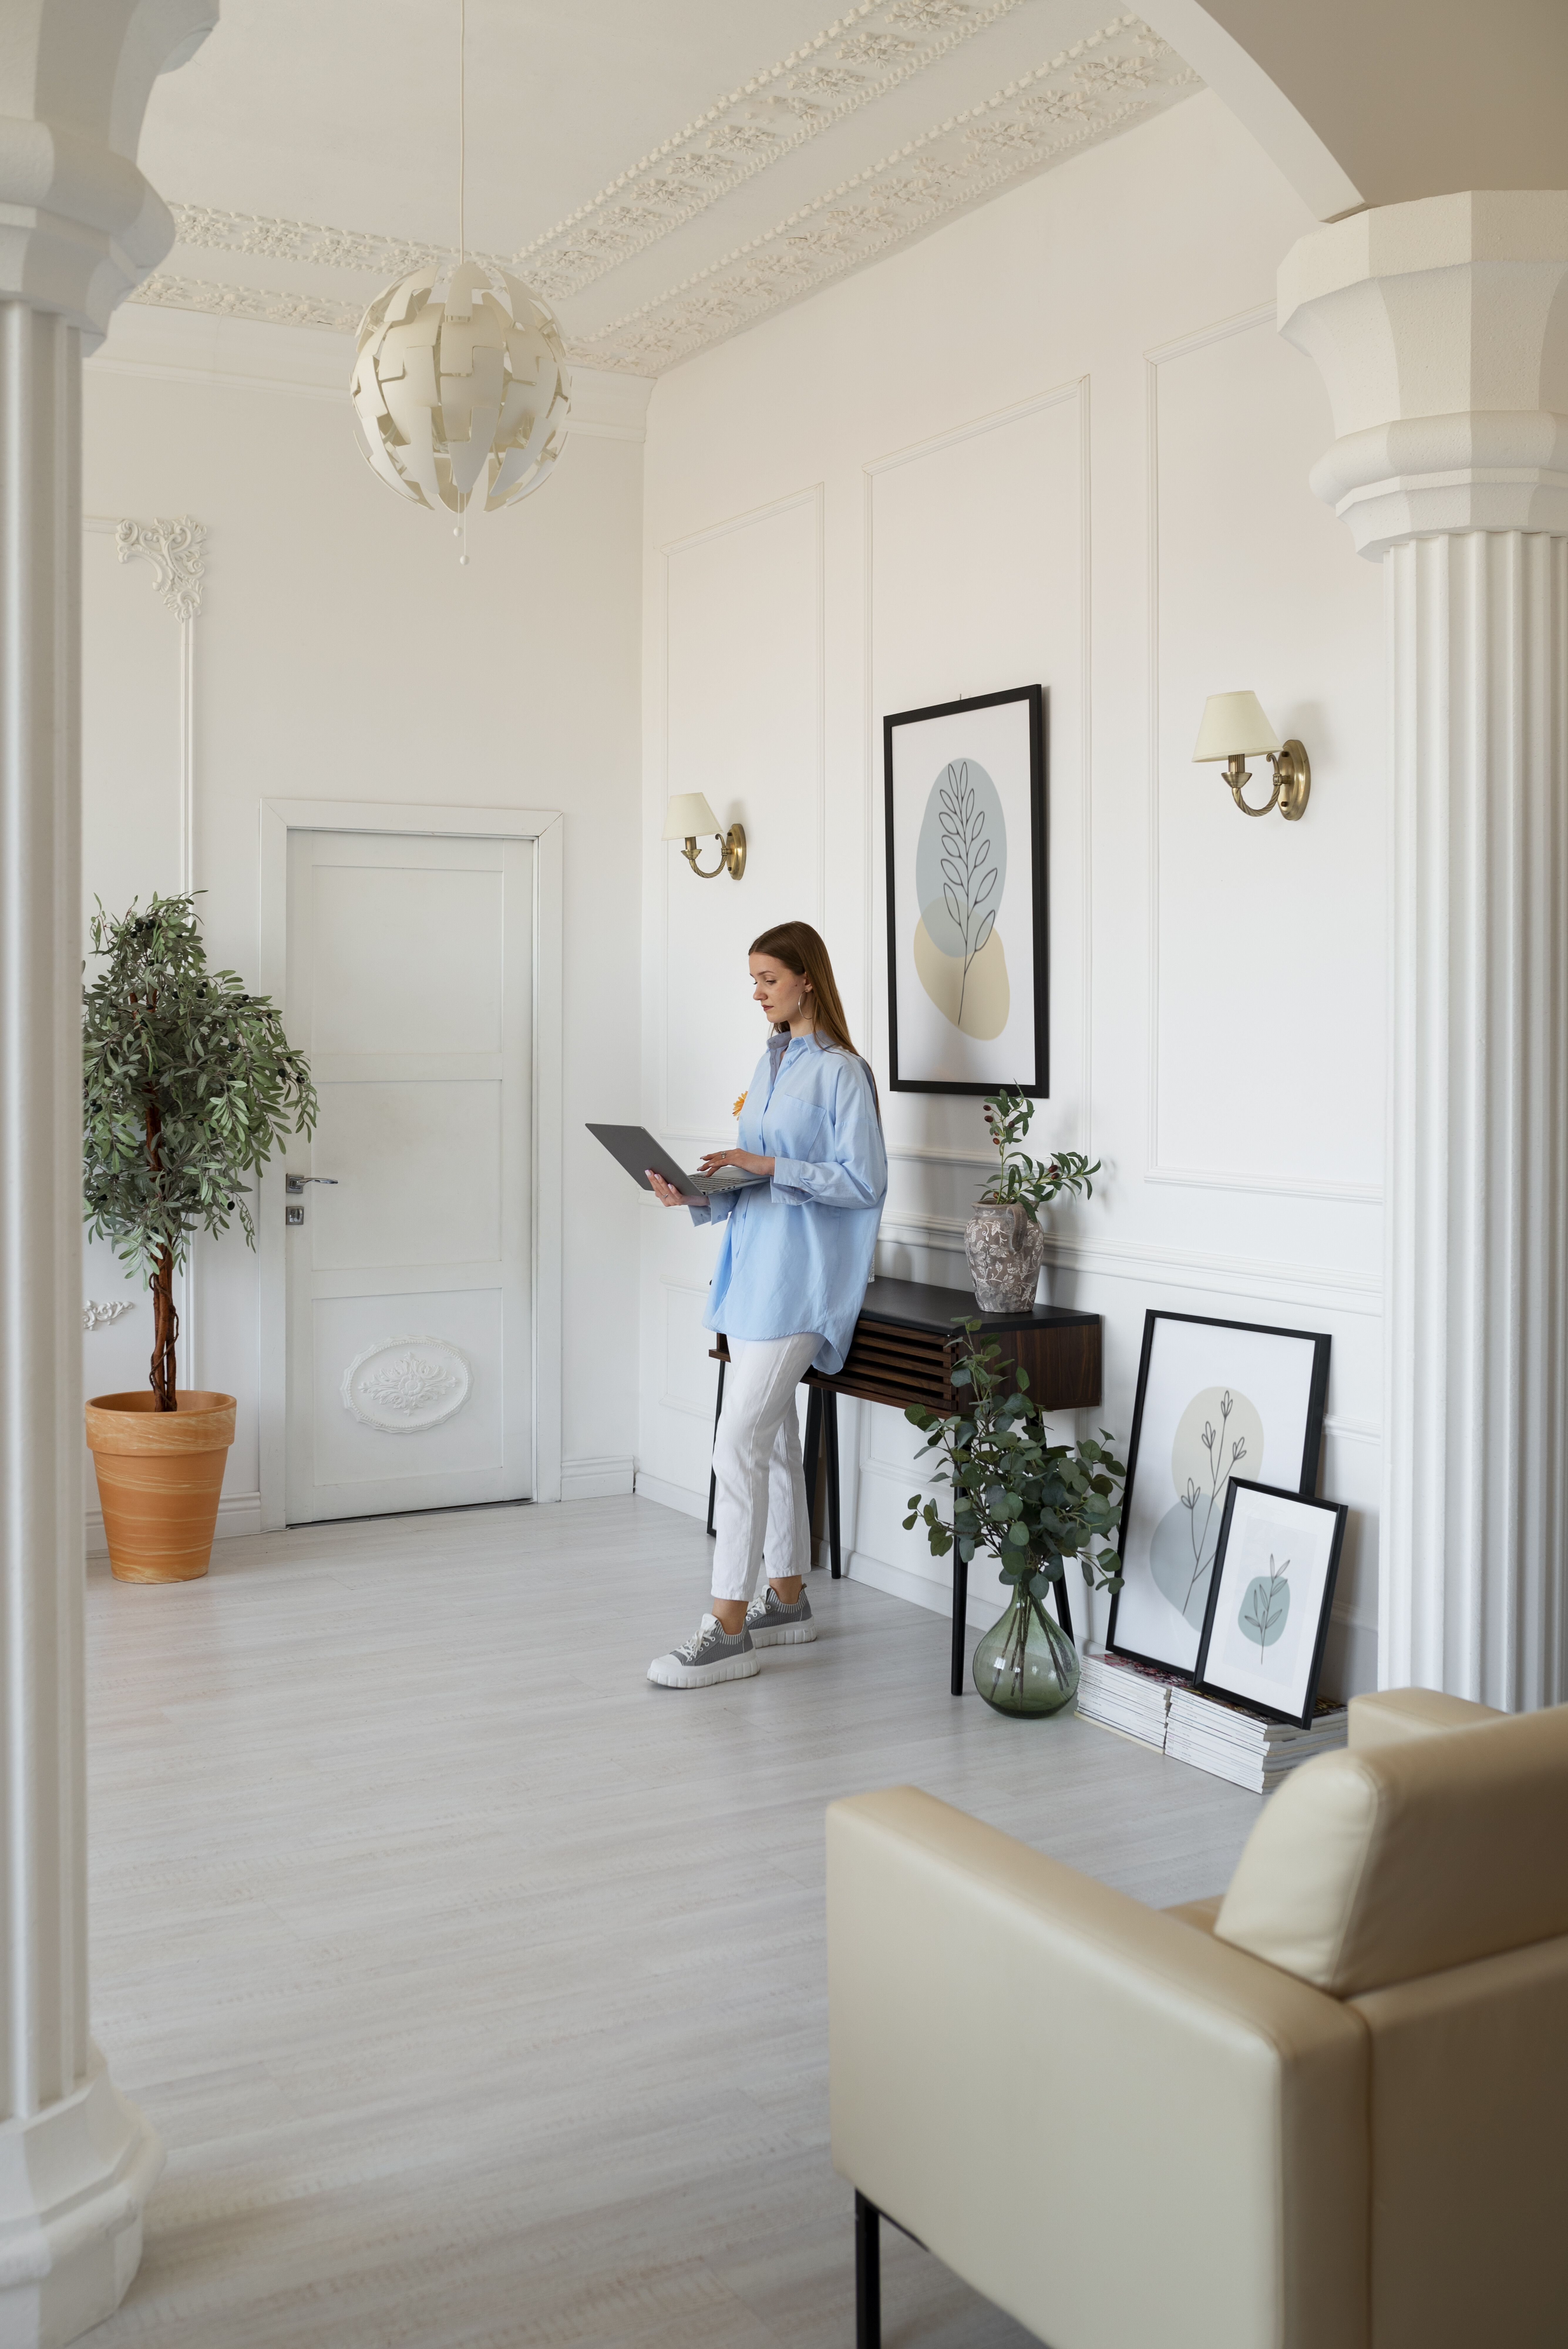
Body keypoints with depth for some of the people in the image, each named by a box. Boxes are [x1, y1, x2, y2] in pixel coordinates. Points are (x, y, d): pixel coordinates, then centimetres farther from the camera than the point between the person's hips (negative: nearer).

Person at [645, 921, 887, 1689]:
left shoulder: (841, 1072, -10)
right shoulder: (771, 1062, 15)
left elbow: (864, 1184, -15)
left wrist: (770, 1168, -20)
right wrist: (698, 1196, 1)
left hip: (799, 1279, -9)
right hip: (754, 1268, 9)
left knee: (740, 1444, -12)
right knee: (773, 1436, 15)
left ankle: (727, 1631, -8)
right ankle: (786, 1598, 27)